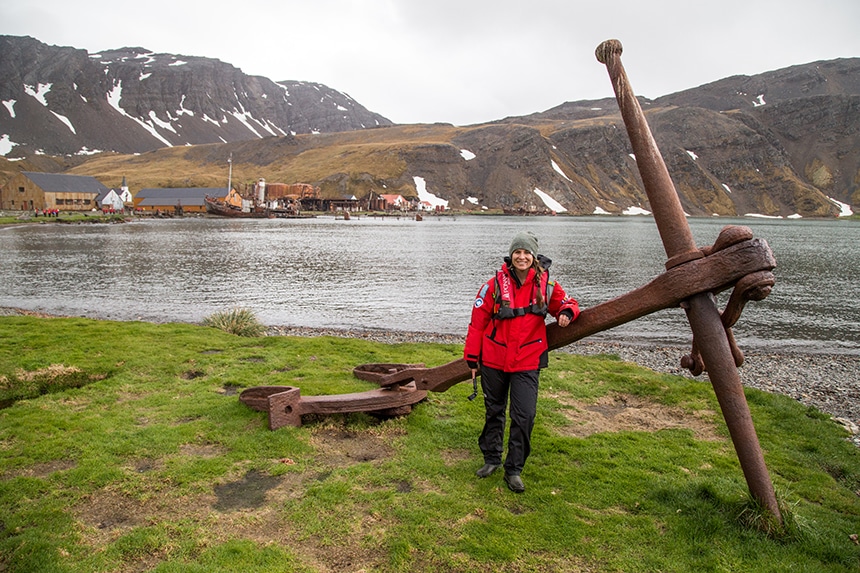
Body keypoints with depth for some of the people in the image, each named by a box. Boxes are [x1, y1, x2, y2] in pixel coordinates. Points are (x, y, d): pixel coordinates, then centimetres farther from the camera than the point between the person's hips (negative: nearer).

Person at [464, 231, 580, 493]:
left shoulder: (545, 285, -3)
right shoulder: (495, 284, -7)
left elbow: (567, 302, 15)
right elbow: (478, 321, -2)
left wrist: (567, 312, -11)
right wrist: (472, 357, 0)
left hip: (528, 363, 0)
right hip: (494, 360, 0)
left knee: (524, 416, -5)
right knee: (494, 411, 15)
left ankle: (514, 469, 12)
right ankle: (491, 458, 35)